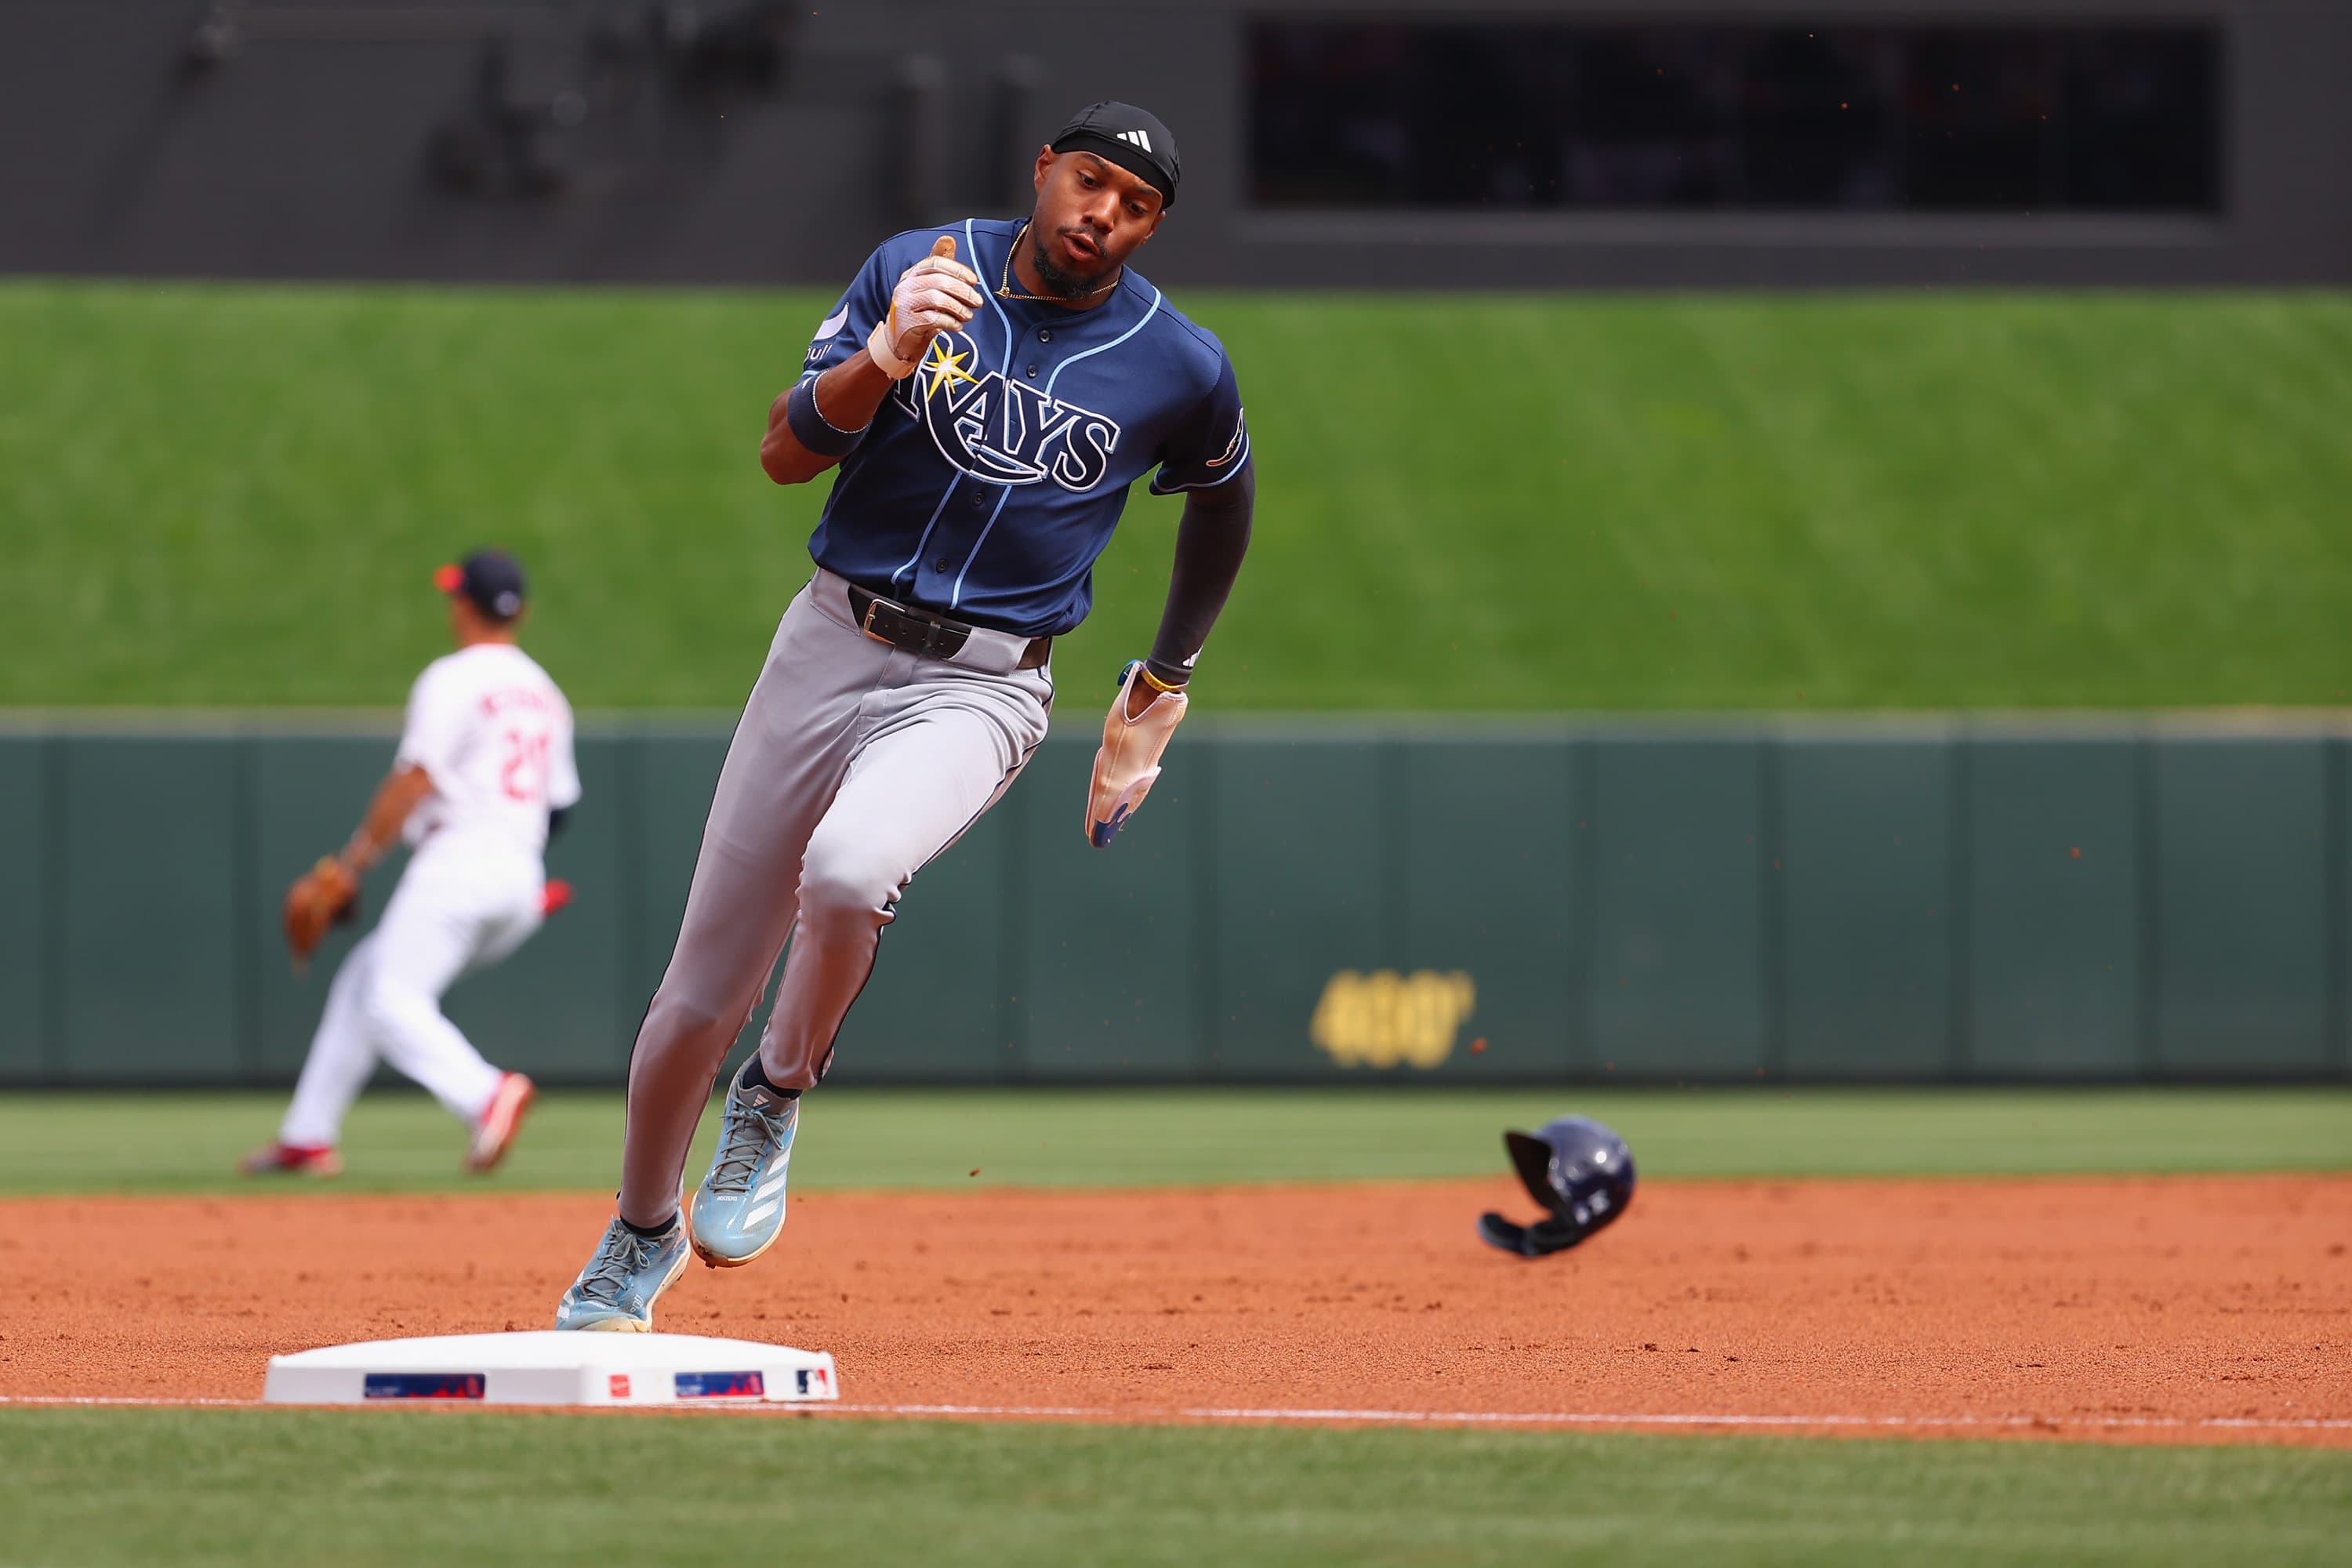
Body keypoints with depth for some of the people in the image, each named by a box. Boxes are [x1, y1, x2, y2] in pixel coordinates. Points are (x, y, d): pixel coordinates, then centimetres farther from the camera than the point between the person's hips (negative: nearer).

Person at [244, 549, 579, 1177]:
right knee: (364, 975, 18)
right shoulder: (544, 692, 21)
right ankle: (308, 1137, 17)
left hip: (458, 860, -9)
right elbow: (558, 803, 20)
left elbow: (414, 779, -12)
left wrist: (348, 868, -10)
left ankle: (485, 1095, -44)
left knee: (391, 1001, -19)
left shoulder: (452, 680, -4)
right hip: (523, 874, 9)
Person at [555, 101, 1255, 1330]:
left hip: (981, 687, -2)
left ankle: (775, 1100, -6)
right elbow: (785, 454, -7)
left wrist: (1162, 689, 20)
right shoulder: (922, 271, -2)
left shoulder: (1182, 369, -1)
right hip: (832, 647, 2)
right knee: (703, 990, 4)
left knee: (847, 870, -35)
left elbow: (1221, 501, 19)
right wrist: (887, 358, -25)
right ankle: (638, 1240, 29)